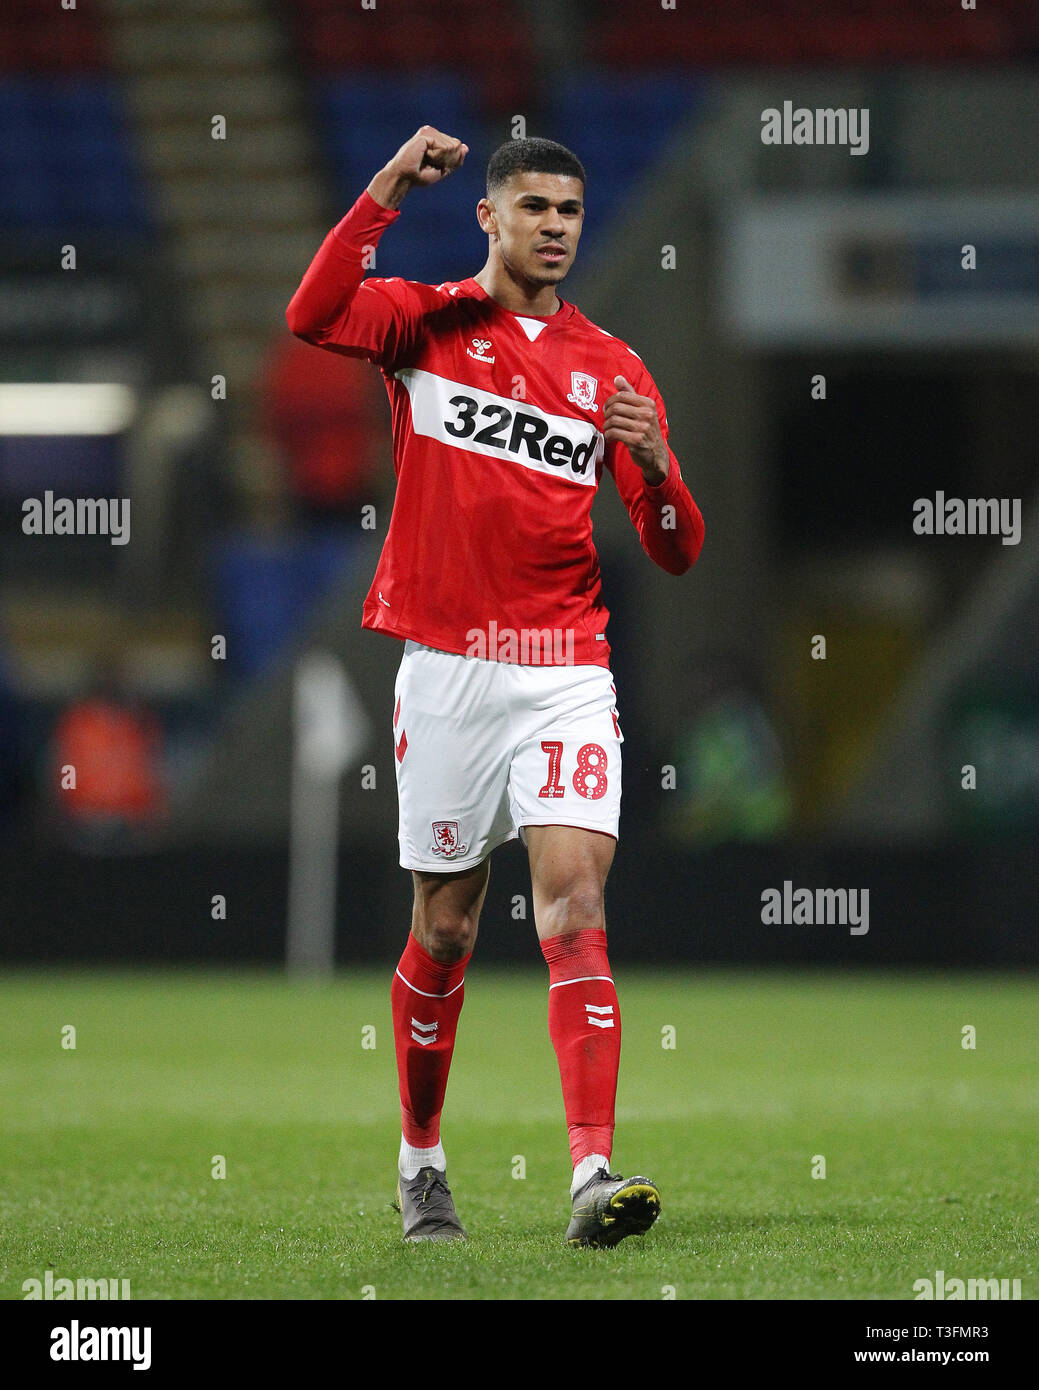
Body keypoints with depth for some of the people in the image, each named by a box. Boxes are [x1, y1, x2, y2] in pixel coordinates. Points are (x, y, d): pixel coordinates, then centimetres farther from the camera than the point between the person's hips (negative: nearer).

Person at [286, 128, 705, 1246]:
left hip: (565, 669, 1)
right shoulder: (428, 323, 4)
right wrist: (386, 191, -24)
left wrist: (653, 463, -12)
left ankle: (593, 1173, -23)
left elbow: (675, 552, 8)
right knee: (446, 926, 6)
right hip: (447, 665, -1)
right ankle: (420, 1161, 26)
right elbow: (312, 317, -18)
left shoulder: (612, 369, 10)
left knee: (574, 897, -14)